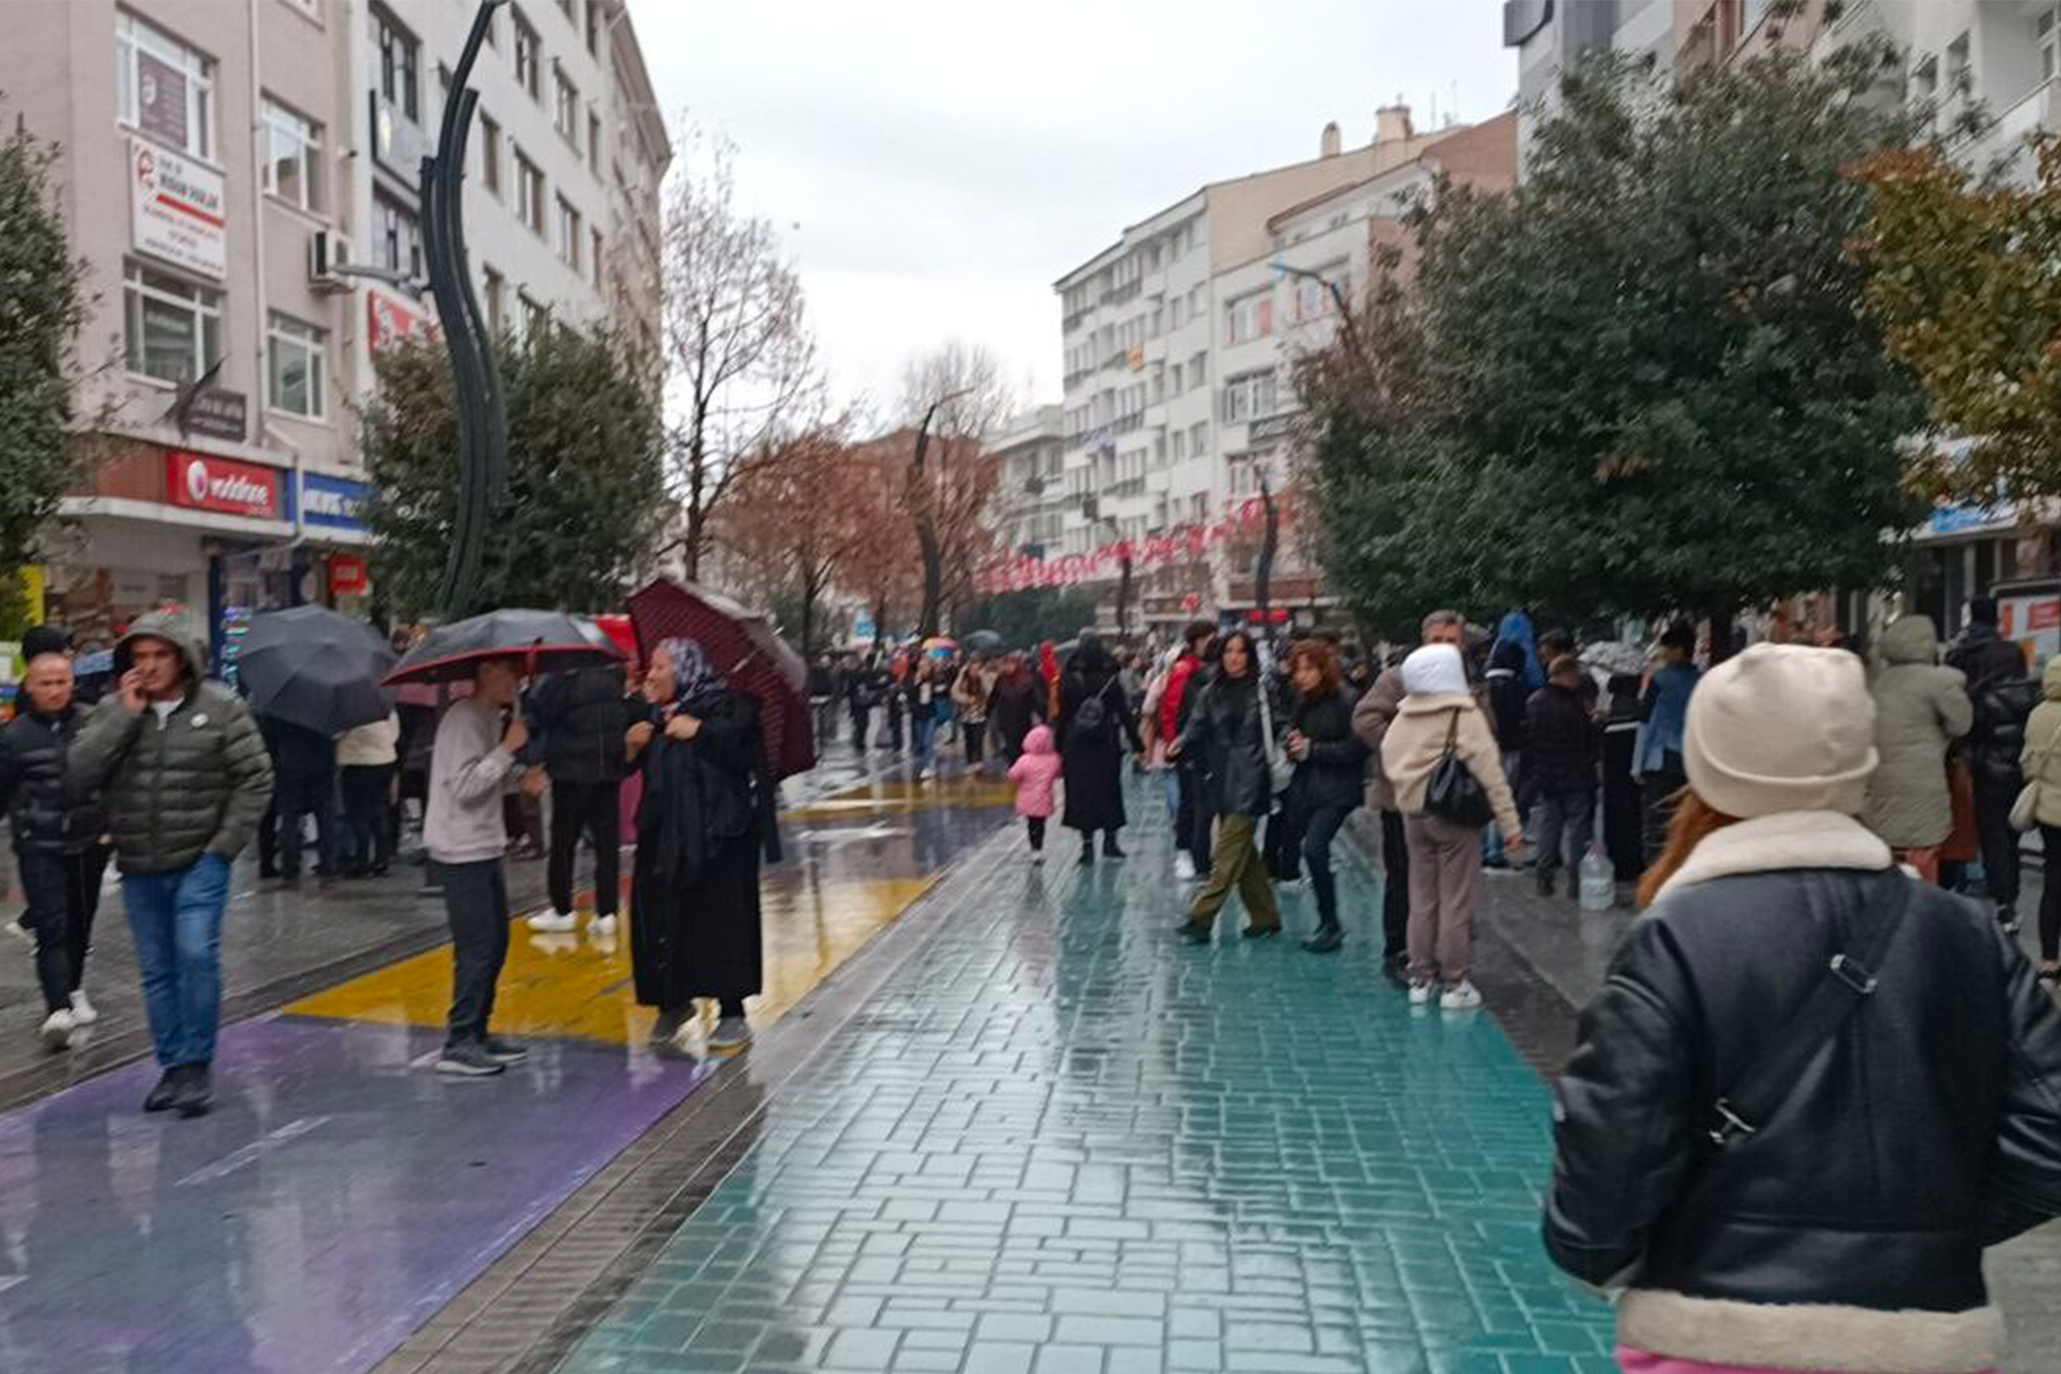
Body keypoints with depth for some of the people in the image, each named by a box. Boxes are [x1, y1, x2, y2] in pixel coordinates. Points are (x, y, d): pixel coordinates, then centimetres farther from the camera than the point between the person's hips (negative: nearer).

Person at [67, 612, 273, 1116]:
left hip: (200, 862, -4)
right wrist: (125, 715, -15)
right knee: (157, 971, 11)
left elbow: (255, 779, -3)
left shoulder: (222, 709, -5)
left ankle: (198, 1065, -1)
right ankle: (174, 1066, 23)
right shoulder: (111, 712, 3)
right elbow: (78, 776, -10)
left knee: (197, 956, -15)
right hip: (139, 868, 4)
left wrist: (226, 844, -9)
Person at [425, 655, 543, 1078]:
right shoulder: (463, 718, -16)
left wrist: (520, 778, 6)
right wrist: (509, 748, -20)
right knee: (477, 948, -6)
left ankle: (478, 1033, 24)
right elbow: (464, 786, -23)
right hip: (461, 852, -10)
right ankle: (458, 1046, 2)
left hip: (486, 847, 10)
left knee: (496, 944, 14)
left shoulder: (493, 717, 12)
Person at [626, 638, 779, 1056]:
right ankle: (673, 1000, 28)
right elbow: (631, 769, 20)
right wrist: (632, 746, 0)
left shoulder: (728, 705, -6)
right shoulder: (656, 715, 13)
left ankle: (733, 1013, 6)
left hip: (718, 836, -6)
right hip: (663, 836, 6)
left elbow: (743, 743, -22)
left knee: (721, 919, -4)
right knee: (659, 916, 7)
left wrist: (697, 731, -19)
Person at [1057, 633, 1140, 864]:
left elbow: (1061, 715, -3)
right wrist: (1136, 744, 3)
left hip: (1076, 745, -1)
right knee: (1109, 789, 13)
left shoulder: (1068, 680, -7)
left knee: (1081, 792, 5)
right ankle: (1110, 841, 16)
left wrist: (1059, 746, 5)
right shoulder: (1111, 679, -5)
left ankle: (1087, 844, 1)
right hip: (1107, 745, 1)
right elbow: (1125, 714, -2)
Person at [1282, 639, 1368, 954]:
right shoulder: (1303, 703, 12)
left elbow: (1357, 748, -15)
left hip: (1337, 789, -7)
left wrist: (1313, 749, -14)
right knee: (1315, 854, 10)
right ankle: (1328, 925, 24)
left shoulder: (1345, 701, -11)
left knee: (1314, 849, -19)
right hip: (1305, 788, 8)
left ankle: (1330, 924, -7)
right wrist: (1294, 746, -2)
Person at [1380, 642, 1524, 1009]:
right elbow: (1489, 771, -14)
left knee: (1421, 899, 13)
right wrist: (1510, 822, -12)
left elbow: (1388, 759, 5)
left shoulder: (1404, 715, 2)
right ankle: (1455, 983, 7)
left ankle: (1420, 978, 20)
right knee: (1456, 901, 3)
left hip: (1412, 813, 5)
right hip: (1454, 814, -5)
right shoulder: (1464, 715, -13)